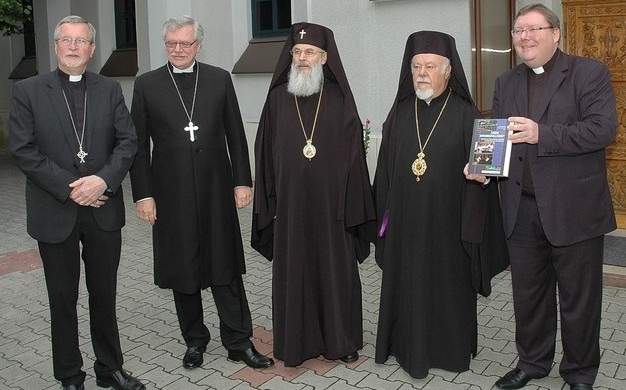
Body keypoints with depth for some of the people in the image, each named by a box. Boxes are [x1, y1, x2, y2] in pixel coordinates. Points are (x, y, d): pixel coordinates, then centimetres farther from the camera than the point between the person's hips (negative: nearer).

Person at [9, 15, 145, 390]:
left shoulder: (110, 89, 6)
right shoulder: (28, 90, 0)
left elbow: (128, 141, 0)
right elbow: (23, 149, -7)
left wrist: (103, 179, -15)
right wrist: (68, 188, -14)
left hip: (104, 210, 2)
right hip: (55, 213, -2)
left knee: (105, 296, 13)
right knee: (63, 300, 10)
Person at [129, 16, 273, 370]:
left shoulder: (220, 79, 4)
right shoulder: (147, 84, 3)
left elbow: (235, 135, 6)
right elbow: (139, 145, 2)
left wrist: (242, 181, 1)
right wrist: (143, 194, -3)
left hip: (216, 191, 0)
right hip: (171, 193, 0)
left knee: (226, 268, 5)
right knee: (182, 271, 9)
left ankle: (239, 341, 16)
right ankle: (195, 340, 25)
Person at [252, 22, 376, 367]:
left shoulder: (339, 99, 1)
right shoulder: (278, 98, 4)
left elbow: (354, 151, 0)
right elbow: (266, 152, 5)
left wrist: (353, 202, -5)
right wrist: (269, 202, 1)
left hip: (331, 202, -1)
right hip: (291, 204, 1)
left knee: (336, 269, 7)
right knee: (293, 271, 8)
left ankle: (340, 339, 23)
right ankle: (296, 342, 21)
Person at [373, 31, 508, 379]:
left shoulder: (466, 115, -4)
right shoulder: (400, 113, 6)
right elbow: (385, 168, 8)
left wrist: (472, 225, -18)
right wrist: (384, 215, 4)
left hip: (447, 221, -3)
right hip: (405, 222, 3)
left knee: (448, 284, 8)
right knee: (406, 283, 11)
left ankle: (451, 348, 26)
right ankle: (409, 346, 28)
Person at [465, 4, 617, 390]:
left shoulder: (589, 73, -4)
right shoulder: (506, 83, 13)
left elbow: (603, 128, -16)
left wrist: (542, 134, -24)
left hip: (573, 210, -4)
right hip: (522, 209, 5)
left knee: (579, 298, 8)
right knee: (528, 293, 16)